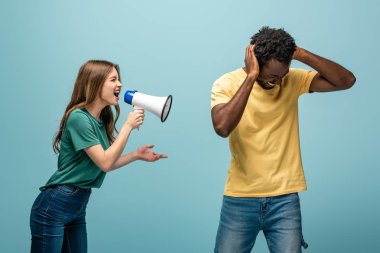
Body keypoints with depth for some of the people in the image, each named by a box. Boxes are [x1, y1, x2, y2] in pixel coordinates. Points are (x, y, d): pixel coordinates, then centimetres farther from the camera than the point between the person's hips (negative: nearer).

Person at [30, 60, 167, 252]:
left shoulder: (101, 120, 8)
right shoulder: (79, 118, -17)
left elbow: (104, 165, 12)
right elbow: (104, 163, -20)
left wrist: (136, 155, 3)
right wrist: (128, 125, -16)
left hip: (78, 207, 9)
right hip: (54, 206, -9)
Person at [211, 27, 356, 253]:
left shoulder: (293, 80, 0)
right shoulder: (227, 84, -8)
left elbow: (347, 80, -8)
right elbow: (222, 127, -27)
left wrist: (302, 55, -16)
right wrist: (250, 77, -25)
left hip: (285, 199, 2)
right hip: (240, 199, -1)